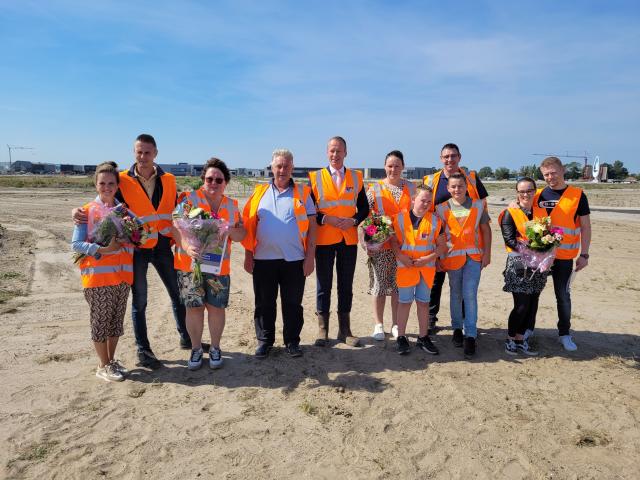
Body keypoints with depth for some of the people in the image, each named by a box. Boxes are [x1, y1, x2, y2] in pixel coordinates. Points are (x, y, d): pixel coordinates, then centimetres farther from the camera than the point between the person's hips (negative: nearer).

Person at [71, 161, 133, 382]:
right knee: (100, 320, 6)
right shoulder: (87, 211, -4)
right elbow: (75, 244, -8)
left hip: (122, 274, 4)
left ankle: (111, 360, 30)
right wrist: (101, 249, -22)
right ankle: (103, 366, 20)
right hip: (97, 275, -4)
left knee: (116, 319, 14)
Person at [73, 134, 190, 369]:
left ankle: (186, 338, 30)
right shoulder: (123, 181, -5)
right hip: (136, 248, -3)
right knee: (139, 302, 7)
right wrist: (81, 212, -19)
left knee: (179, 294, 12)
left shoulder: (168, 180, 3)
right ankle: (142, 351, 19)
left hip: (162, 246, 3)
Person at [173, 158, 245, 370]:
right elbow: (176, 227, -13)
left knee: (216, 307, 6)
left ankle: (215, 348, 25)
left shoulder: (232, 205, 8)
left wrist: (230, 231, -13)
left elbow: (241, 233, 10)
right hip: (190, 264, -2)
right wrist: (186, 246, -31)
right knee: (194, 307, 4)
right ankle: (196, 348, 24)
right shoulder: (188, 199, -3)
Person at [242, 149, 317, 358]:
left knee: (293, 303, 8)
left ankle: (292, 340, 24)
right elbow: (249, 225, 8)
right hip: (263, 259, 1)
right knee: (264, 303, 10)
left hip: (294, 259, -1)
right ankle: (265, 340, 26)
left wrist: (310, 256, -5)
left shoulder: (302, 193, 4)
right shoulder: (260, 192, 8)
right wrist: (248, 255, 2)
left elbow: (312, 226, 2)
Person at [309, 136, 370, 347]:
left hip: (349, 240, 2)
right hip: (324, 240, -2)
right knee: (323, 286, 5)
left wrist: (353, 221, -10)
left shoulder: (356, 177, 7)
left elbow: (364, 208, 9)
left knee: (346, 286, 9)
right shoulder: (315, 177, 1)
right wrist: (326, 219, -15)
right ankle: (323, 330, 17)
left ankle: (345, 330, 20)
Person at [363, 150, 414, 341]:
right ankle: (378, 324, 18)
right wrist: (365, 242, -13)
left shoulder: (411, 188, 8)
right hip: (380, 246, -2)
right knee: (379, 284, 4)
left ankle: (396, 324, 23)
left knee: (399, 285, 8)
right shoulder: (375, 189, 0)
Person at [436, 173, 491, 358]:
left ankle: (470, 336, -2)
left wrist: (487, 252, 2)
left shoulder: (478, 205, 3)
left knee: (470, 294, -8)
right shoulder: (442, 208, 0)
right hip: (452, 256, 1)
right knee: (456, 294, 12)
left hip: (474, 256, -1)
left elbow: (486, 229, 7)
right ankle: (457, 328, 28)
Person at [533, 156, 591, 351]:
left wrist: (584, 254, -5)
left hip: (564, 256, -2)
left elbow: (585, 227, 0)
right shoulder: (538, 195, 4)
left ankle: (564, 333, 21)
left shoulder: (577, 195, -3)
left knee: (563, 295, 6)